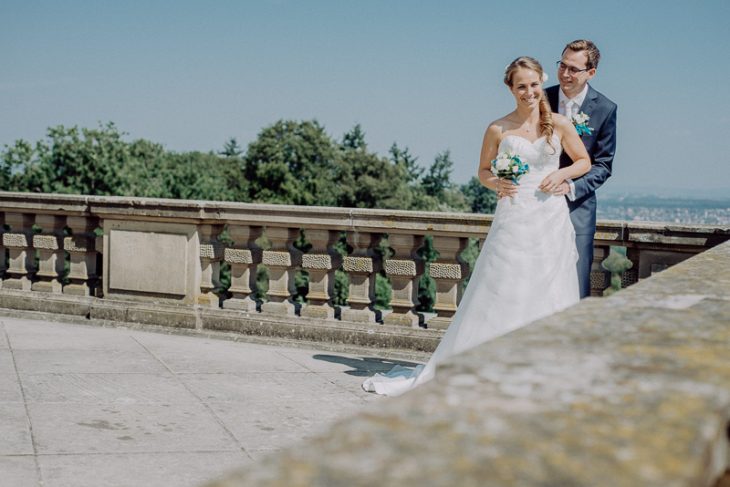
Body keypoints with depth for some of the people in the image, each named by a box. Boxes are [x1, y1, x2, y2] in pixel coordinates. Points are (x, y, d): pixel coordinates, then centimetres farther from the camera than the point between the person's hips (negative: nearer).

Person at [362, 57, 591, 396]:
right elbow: (483, 171, 12)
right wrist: (496, 184, -10)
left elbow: (584, 162, 15)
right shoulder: (498, 130, 2)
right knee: (492, 298, -2)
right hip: (512, 220, -2)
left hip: (552, 221, 2)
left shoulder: (559, 125, 5)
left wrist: (562, 174, -4)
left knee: (548, 299, 4)